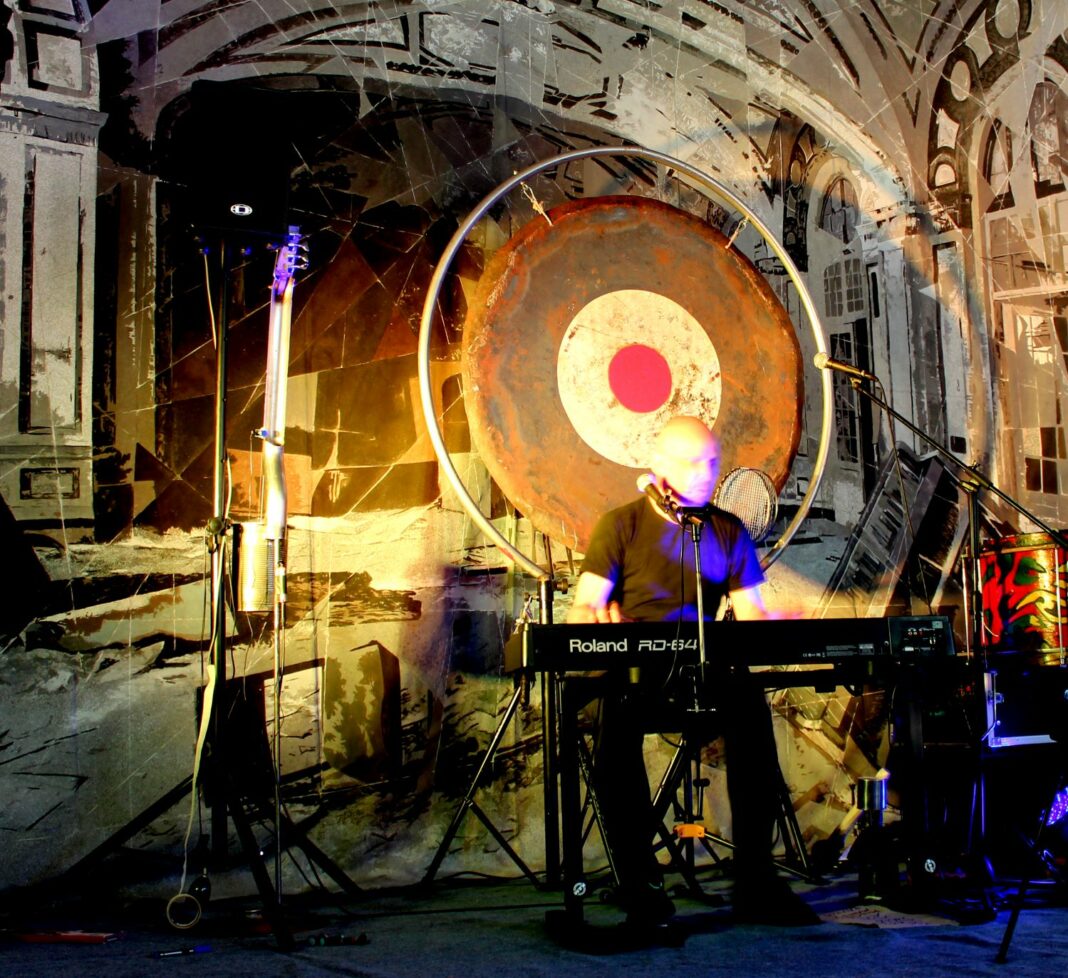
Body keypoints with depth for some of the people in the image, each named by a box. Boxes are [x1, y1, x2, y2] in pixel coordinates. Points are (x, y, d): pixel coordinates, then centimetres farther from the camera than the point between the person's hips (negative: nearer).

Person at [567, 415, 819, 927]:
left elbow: (750, 612, 9)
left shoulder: (729, 532, 14)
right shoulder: (621, 526, 5)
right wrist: (595, 618, -27)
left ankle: (754, 879, -26)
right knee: (620, 717, -37)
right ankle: (640, 882, -25)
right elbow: (583, 607, -4)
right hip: (633, 670, -2)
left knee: (749, 700, -33)